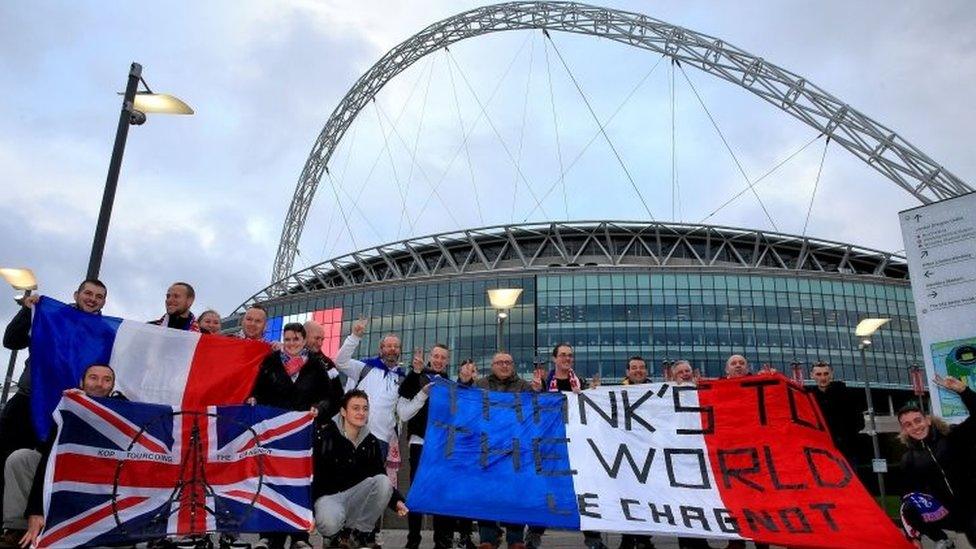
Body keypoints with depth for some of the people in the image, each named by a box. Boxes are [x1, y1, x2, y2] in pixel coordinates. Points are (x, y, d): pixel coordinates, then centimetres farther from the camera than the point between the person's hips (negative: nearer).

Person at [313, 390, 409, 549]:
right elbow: (311, 474, -12)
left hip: (356, 493, 5)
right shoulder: (326, 436, -11)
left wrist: (397, 500, -9)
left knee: (383, 482, -21)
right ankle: (337, 535, 3)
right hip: (328, 495, -5)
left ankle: (359, 531, -3)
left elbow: (382, 482, 8)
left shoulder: (371, 442, 4)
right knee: (329, 523, -37)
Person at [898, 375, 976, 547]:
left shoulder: (953, 437, 0)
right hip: (949, 513, 4)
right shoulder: (908, 460, 4)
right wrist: (914, 535, 0)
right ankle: (941, 541, 4)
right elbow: (910, 492, 4)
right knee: (908, 508, -20)